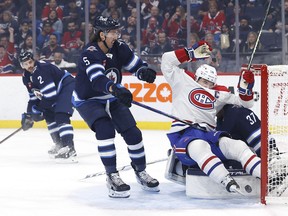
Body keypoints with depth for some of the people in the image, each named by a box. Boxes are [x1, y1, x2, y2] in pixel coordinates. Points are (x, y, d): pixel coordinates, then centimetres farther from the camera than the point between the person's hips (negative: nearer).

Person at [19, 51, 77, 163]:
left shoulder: (42, 68, -25)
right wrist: (29, 114, 6)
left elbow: (50, 93, -28)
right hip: (57, 92, 11)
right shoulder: (27, 77, 5)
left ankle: (69, 149, -35)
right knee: (49, 115, 15)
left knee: (61, 115, -25)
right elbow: (33, 96, 15)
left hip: (68, 86, -11)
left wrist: (37, 109, -19)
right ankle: (60, 145, 27)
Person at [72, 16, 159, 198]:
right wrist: (116, 89, -63)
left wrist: (144, 72, -28)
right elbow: (97, 79, -45)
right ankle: (112, 176, -22)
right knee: (105, 129, -29)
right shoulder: (90, 54, -28)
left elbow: (136, 64, -3)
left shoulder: (119, 48, -10)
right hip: (88, 100, -6)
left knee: (133, 133, -2)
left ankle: (141, 172, 19)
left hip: (112, 99, 6)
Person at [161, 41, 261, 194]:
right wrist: (192, 53, 8)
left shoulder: (219, 94, 24)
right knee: (200, 147, -40)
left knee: (238, 146, -21)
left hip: (209, 135, 5)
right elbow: (167, 62, 10)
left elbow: (244, 104, 25)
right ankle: (228, 183, -57)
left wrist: (245, 88, 5)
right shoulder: (184, 81, 15)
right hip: (183, 135, -5)